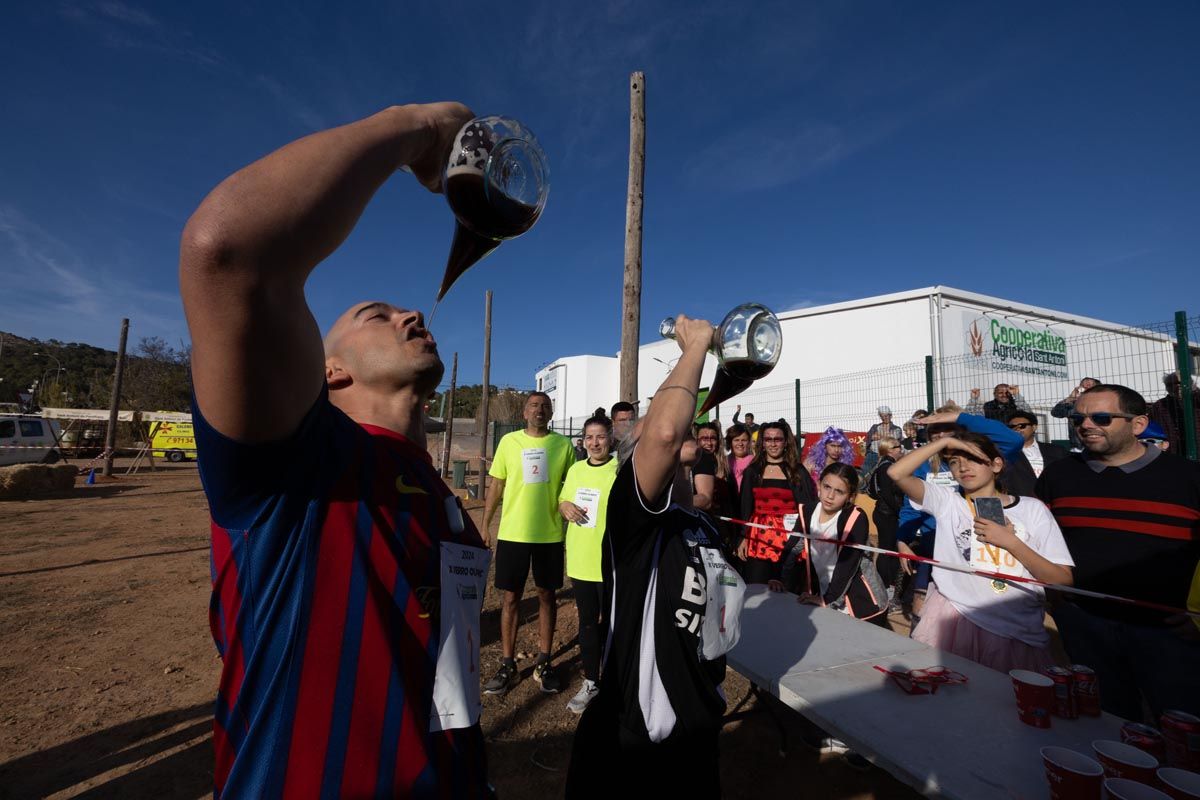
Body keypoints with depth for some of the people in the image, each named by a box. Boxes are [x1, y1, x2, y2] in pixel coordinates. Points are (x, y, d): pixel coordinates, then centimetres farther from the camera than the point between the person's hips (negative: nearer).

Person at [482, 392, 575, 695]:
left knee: (547, 596, 11)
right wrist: (485, 526, 4)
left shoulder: (563, 445, -1)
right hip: (512, 533, 0)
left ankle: (543, 664, 26)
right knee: (510, 598, 9)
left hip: (551, 534, 0)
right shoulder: (509, 441, 0)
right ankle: (508, 665, 24)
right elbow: (496, 486, 5)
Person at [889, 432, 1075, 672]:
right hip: (952, 622, -1)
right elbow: (897, 473, -13)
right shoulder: (947, 501, 4)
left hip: (1019, 632, 1)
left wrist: (1010, 542, -9)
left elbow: (1064, 580, 2)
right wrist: (944, 441, -8)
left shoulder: (1033, 508, 6)